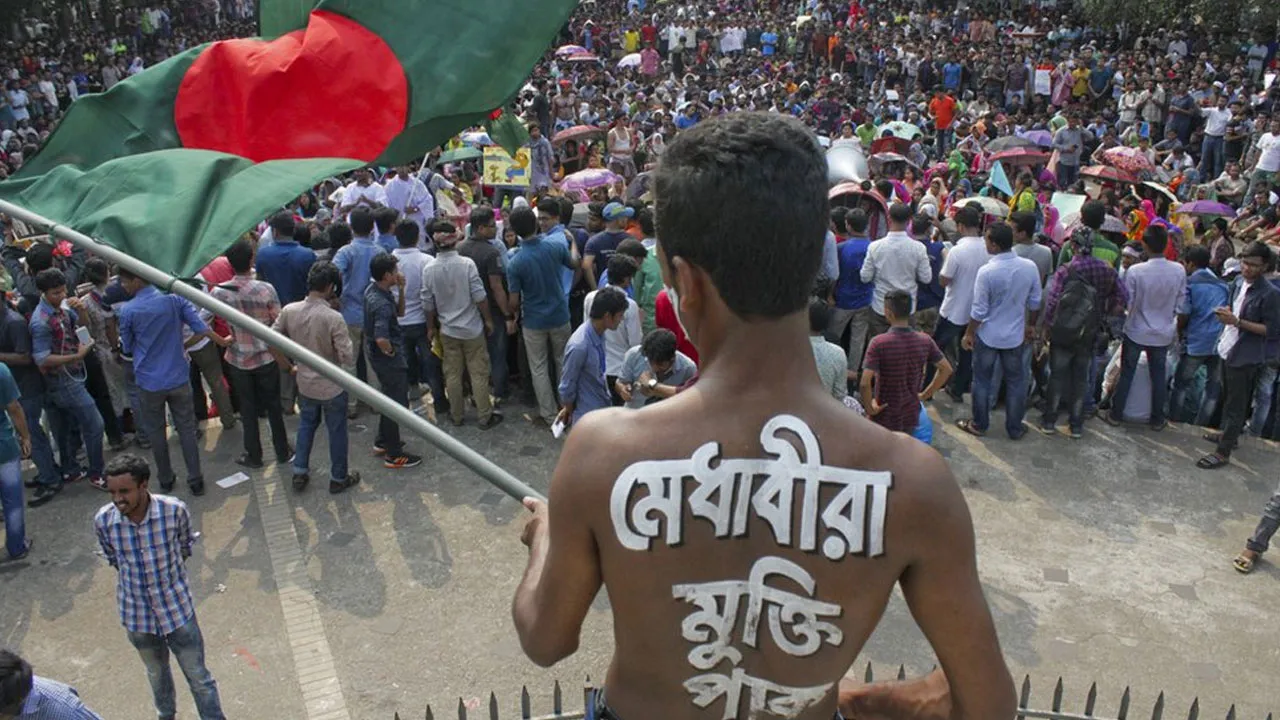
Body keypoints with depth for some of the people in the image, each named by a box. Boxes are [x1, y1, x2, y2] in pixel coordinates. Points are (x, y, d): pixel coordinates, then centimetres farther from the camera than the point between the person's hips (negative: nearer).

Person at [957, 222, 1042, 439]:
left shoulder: (986, 272, -23)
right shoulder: (1030, 267, -10)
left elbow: (979, 311, -17)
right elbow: (1035, 302, 2)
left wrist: (969, 334, -3)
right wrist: (1031, 325, 18)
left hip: (988, 336, -3)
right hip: (1016, 336, 4)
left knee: (982, 381, 13)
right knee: (1016, 382, 16)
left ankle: (979, 425, 25)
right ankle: (1015, 429, 25)